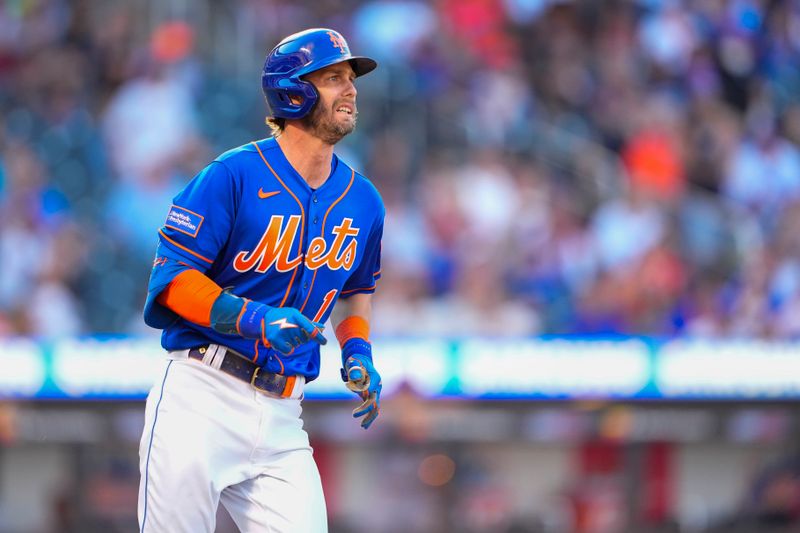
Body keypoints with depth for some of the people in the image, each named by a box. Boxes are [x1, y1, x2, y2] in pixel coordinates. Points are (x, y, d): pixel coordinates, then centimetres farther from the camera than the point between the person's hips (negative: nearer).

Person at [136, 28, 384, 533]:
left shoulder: (362, 202, 11)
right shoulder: (234, 176, -8)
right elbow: (172, 276, -10)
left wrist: (358, 354, 9)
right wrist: (257, 319, -22)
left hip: (282, 416, 5)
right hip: (202, 400, -5)